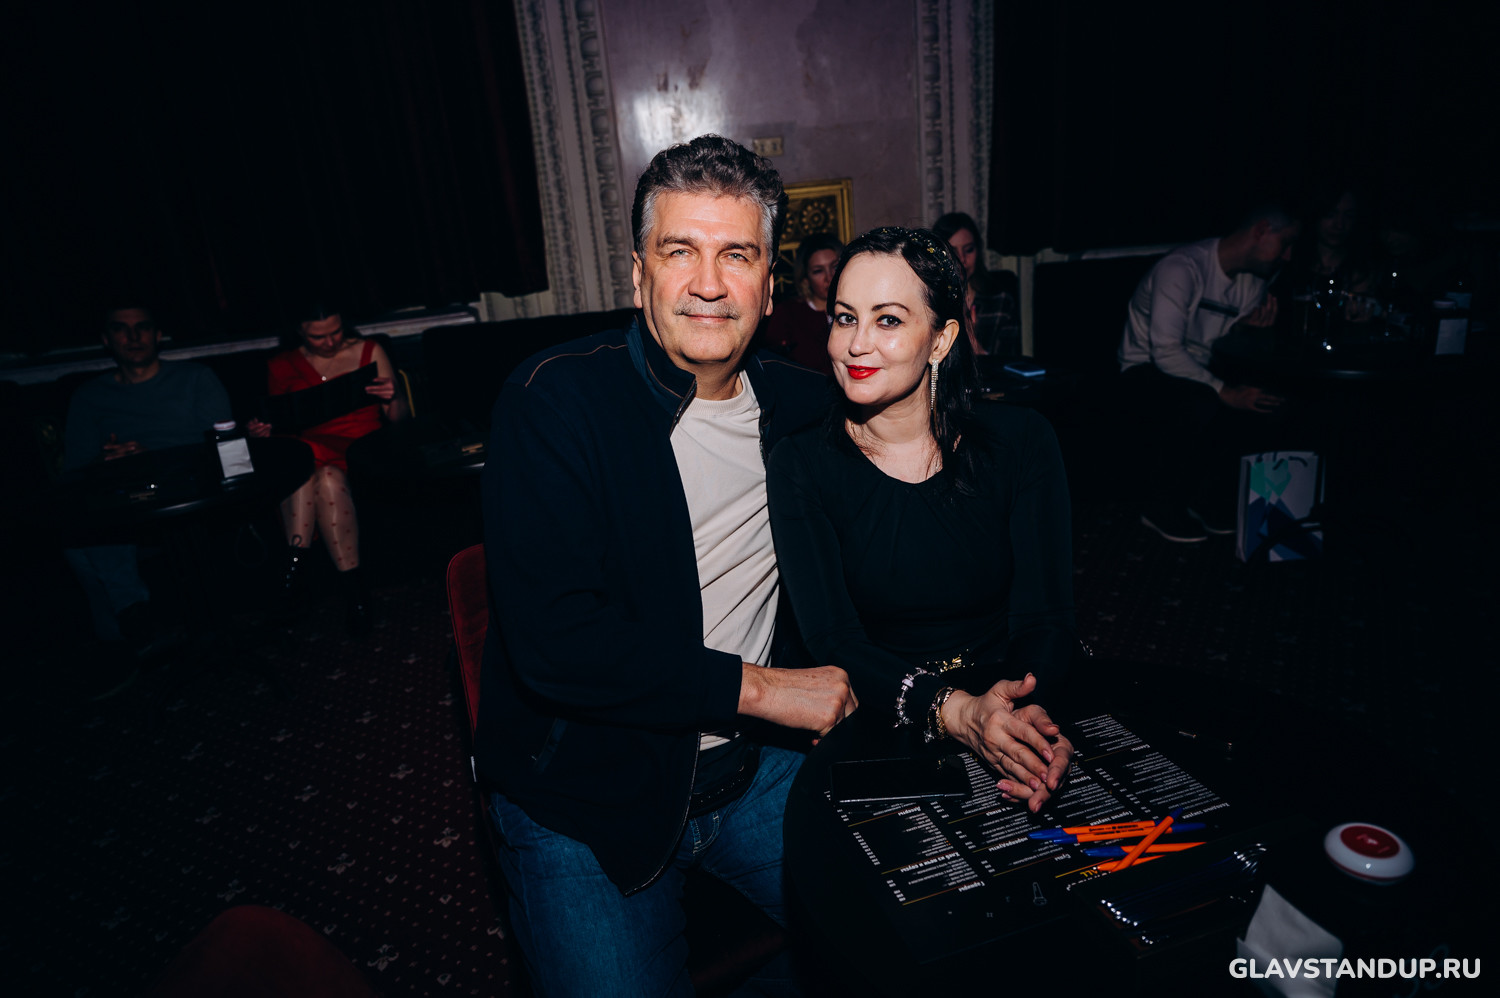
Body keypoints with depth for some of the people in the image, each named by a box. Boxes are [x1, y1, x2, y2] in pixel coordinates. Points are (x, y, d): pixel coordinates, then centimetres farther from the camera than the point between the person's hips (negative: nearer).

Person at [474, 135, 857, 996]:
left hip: (753, 763, 5)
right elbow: (550, 639, -24)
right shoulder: (556, 400, -16)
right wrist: (757, 687, -19)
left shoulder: (803, 403, 1)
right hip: (583, 796, -4)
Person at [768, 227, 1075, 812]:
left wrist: (1023, 711, -29)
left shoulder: (1021, 442, -3)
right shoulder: (801, 467, -6)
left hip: (1014, 699, 1)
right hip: (877, 720, 0)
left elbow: (1045, 620, -7)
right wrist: (956, 712, -30)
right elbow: (834, 641, -14)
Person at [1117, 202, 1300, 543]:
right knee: (1201, 406, -36)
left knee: (1267, 401, -17)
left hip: (1197, 372, 8)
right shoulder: (1182, 268, -21)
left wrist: (1249, 324, -11)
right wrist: (1225, 392, -32)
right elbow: (1165, 351, -30)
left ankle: (1208, 498, 0)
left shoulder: (1253, 281, 6)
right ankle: (1161, 506, -14)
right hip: (1146, 372, -8)